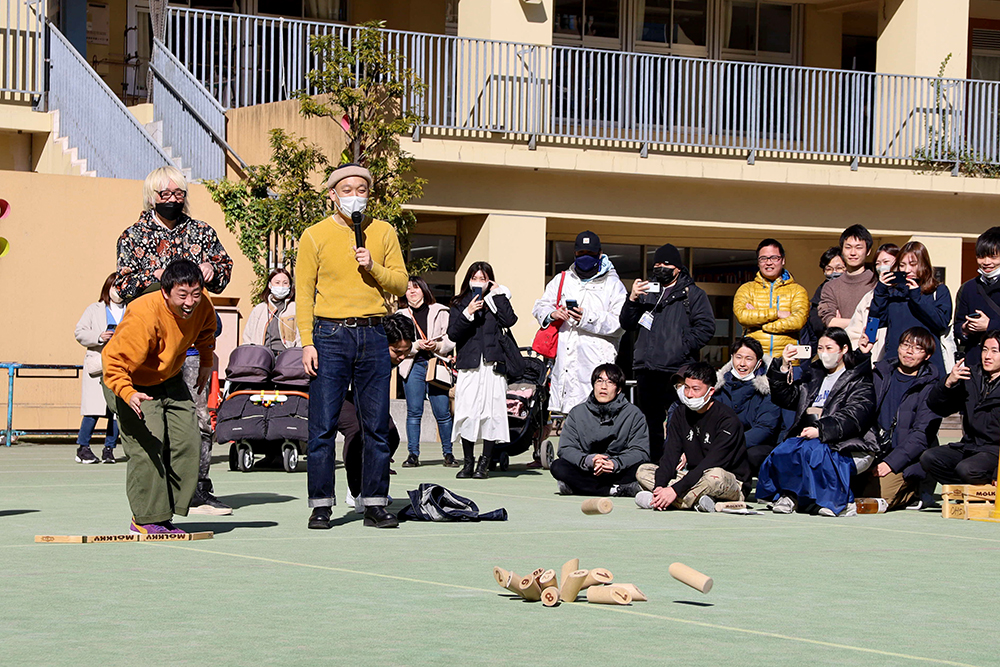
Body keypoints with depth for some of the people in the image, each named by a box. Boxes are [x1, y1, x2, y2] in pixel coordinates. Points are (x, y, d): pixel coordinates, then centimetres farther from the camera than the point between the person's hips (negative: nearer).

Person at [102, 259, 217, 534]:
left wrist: (206, 360, 11)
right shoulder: (143, 317, -37)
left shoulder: (201, 305, -14)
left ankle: (164, 513, 10)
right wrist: (128, 394, -51)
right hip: (136, 385, -7)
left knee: (188, 442, 0)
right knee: (148, 447, -20)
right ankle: (146, 519, -10)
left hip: (171, 382, 7)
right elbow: (114, 360, -36)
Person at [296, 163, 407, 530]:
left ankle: (375, 504, 8)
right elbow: (304, 292, 1)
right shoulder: (315, 236, 4)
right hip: (330, 335, -2)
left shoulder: (383, 233, 12)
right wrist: (307, 343, -7)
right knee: (323, 427, -5)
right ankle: (321, 505, 1)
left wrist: (374, 268, -9)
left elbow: (401, 283, 10)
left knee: (377, 426, 2)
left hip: (373, 335, 2)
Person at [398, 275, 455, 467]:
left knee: (443, 412, -3)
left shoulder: (441, 312, 9)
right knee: (414, 412, -2)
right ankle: (413, 454, 3)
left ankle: (448, 453, 8)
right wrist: (417, 345, -11)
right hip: (413, 366, 1)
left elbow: (452, 339, 3)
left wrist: (437, 346, -14)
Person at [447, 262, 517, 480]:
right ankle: (468, 462, 5)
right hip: (468, 365, 1)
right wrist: (468, 314, -9)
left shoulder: (496, 301, 11)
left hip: (492, 364, -1)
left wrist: (498, 296, -2)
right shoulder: (459, 304, 12)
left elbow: (509, 321, -7)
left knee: (491, 413, -5)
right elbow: (452, 334, 3)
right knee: (467, 413, -4)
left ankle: (485, 463, 0)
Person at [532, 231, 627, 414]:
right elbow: (540, 307, 21)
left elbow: (620, 323, -3)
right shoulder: (561, 280, 21)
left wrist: (587, 318, -16)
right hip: (566, 361, 4)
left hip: (596, 361, -4)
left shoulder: (613, 284, 7)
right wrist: (552, 314, -3)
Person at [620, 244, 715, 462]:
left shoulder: (693, 294, 8)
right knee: (650, 422, 9)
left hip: (677, 370, -5)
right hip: (646, 369, 5)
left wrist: (683, 347, -13)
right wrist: (632, 300, 0)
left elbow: (706, 327, -2)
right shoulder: (646, 290, 21)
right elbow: (627, 324, 17)